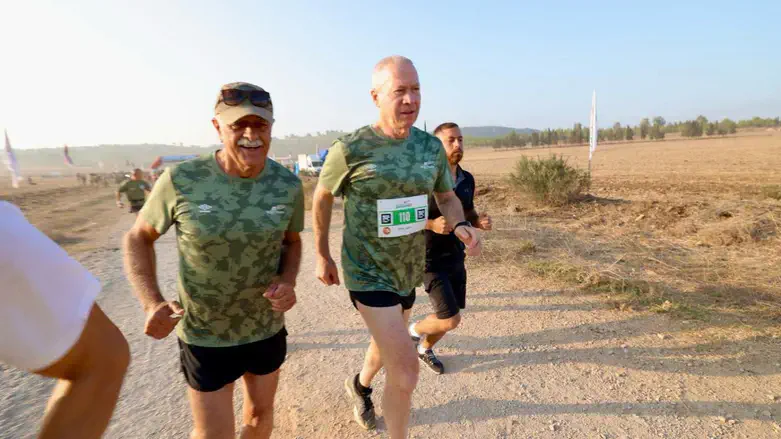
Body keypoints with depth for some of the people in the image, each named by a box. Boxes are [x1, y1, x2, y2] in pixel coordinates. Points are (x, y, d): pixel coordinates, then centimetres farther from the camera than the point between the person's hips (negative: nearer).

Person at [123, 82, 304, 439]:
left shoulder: (288, 185, -13)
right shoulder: (181, 180, -19)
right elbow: (138, 238, -5)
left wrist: (288, 282, -17)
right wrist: (152, 303, -21)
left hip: (266, 327, 3)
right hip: (205, 335, -2)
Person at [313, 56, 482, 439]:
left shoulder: (431, 146, -5)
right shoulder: (351, 149, -18)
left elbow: (447, 198, 7)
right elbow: (322, 196, -2)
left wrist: (462, 227, -16)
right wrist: (322, 255, 5)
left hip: (408, 270, 6)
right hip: (368, 274, -6)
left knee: (388, 343, 28)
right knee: (406, 374, -10)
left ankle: (359, 385, 62)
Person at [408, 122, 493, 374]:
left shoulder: (467, 179, 2)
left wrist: (480, 221, -7)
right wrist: (431, 224, -29)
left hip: (456, 258, 7)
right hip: (430, 261, -7)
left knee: (448, 317, 17)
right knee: (451, 320, -7)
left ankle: (425, 349, 45)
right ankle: (414, 330, 24)